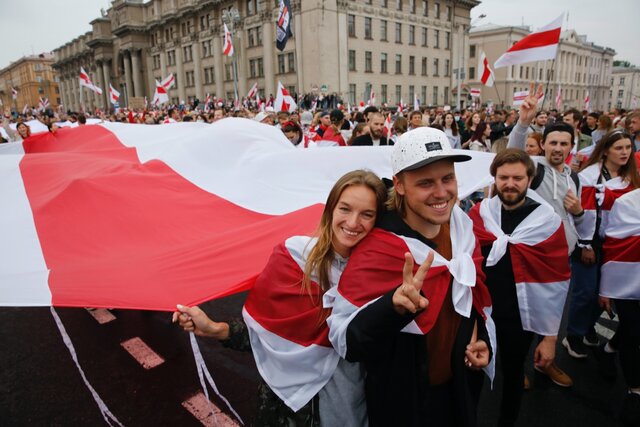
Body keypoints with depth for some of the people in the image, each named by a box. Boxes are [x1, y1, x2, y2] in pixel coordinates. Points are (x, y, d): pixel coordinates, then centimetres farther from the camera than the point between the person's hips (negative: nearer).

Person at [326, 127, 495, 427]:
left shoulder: (462, 227, -7)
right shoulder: (378, 248, -26)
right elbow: (343, 339, -30)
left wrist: (482, 338, -2)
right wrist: (394, 306, -45)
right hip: (402, 398, -5)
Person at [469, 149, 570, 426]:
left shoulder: (549, 221, -10)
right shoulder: (478, 213, -7)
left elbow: (558, 281, -7)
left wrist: (551, 335, -5)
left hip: (519, 316, 0)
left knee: (513, 375, 21)